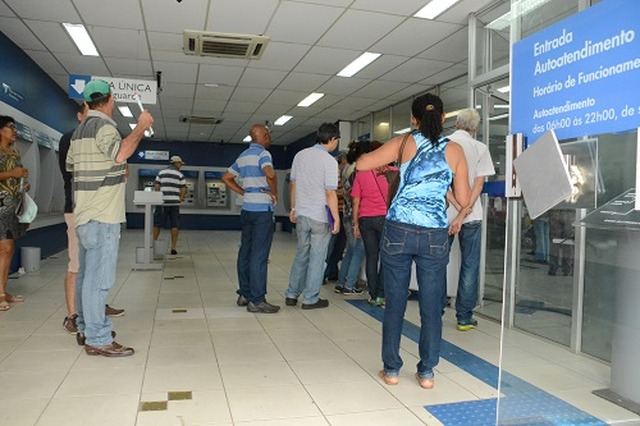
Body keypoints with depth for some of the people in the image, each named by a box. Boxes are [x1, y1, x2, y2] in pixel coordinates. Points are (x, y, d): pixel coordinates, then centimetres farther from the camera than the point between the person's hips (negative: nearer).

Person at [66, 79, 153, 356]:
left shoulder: (80, 129, 17)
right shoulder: (102, 126, -12)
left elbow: (70, 165, 27)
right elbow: (121, 153, -31)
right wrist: (141, 127, -20)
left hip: (85, 214, 10)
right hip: (102, 217, -10)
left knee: (87, 274, 15)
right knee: (99, 277, -8)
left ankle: (86, 328, 25)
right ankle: (98, 339, -4)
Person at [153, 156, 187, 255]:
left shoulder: (161, 173, 5)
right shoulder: (180, 175, 2)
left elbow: (156, 187, 1)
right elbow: (183, 190, -1)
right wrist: (180, 199, 12)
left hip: (162, 202, 1)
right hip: (175, 203, 0)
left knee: (157, 224, 10)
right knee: (174, 226, 4)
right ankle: (174, 247, 2)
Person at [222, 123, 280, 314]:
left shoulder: (243, 156, 16)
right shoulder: (262, 153, -9)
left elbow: (226, 178, 22)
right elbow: (270, 174, -29)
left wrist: (245, 192, 16)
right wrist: (274, 193, -13)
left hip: (247, 208, 9)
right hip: (262, 209, -9)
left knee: (245, 251, 12)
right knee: (259, 255, -7)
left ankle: (244, 294, 19)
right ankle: (256, 300, -4)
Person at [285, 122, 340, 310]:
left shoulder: (300, 155, 6)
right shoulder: (329, 161, -13)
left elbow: (293, 184, 12)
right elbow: (330, 193, -16)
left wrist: (293, 208, 21)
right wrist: (336, 218, -10)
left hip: (301, 214, 6)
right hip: (320, 217, -6)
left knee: (301, 254, 17)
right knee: (317, 257, 5)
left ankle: (291, 295, 21)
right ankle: (310, 299, 13)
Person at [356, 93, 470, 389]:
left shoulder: (405, 143, 2)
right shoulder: (455, 150, 5)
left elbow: (361, 164, 1)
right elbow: (464, 200, 4)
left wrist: (381, 162, 19)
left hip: (399, 230, 0)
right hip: (435, 235, 1)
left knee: (395, 302, 7)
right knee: (431, 305, 9)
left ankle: (391, 369, 16)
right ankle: (426, 372, 17)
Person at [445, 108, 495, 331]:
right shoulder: (480, 148, 1)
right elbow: (479, 183, -7)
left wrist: (457, 206, -12)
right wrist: (466, 209, -12)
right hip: (472, 216, -1)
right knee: (469, 267, 7)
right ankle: (464, 318, 9)